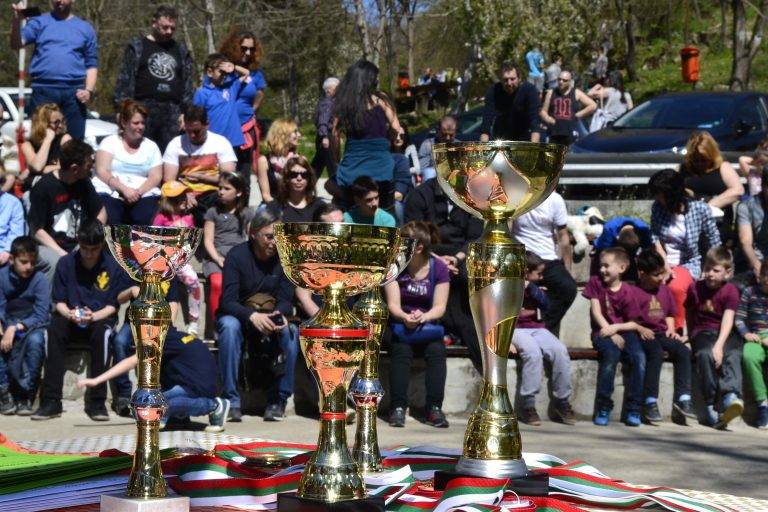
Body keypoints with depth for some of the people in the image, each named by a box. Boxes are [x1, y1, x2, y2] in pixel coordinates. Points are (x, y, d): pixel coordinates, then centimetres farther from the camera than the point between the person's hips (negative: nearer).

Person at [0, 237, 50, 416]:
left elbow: (41, 315, -15)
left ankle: (26, 394, -24)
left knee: (35, 340, -36)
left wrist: (16, 328, -27)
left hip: (32, 326, -2)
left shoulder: (39, 279, -10)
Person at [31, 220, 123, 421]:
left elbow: (112, 306, -4)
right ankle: (51, 401, -33)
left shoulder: (114, 266, -5)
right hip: (70, 320, 2)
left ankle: (96, 402, -33)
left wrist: (93, 316, -24)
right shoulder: (65, 263, -1)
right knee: (55, 329, -32)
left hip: (100, 319, -1)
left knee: (102, 331, -36)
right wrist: (70, 314, -20)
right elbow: (59, 301, 2)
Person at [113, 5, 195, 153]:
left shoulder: (181, 50, 18)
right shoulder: (137, 46, 8)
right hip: (144, 109, -3)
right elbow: (124, 80, 2)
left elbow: (188, 83, 17)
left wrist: (186, 112, 8)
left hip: (172, 112, 3)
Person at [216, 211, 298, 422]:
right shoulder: (237, 256, -15)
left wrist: (280, 315, -32)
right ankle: (232, 400, -31)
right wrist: (252, 316, -43)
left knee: (291, 332, -29)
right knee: (230, 327, -37)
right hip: (238, 316, -2)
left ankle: (278, 399, -19)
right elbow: (228, 301, -22)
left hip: (270, 320, 2)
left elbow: (286, 300, -7)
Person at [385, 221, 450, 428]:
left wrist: (423, 317, -30)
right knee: (401, 350, -32)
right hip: (399, 323, -1)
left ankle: (434, 408, -27)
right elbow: (393, 304, -9)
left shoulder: (438, 268, -2)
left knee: (436, 350, -29)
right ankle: (398, 407, -31)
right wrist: (405, 317, -32)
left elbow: (440, 307, -8)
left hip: (428, 324, 1)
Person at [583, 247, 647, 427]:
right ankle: (603, 408, -27)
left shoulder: (628, 292, 1)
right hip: (603, 332, -1)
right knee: (611, 354, -34)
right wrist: (612, 335, -14)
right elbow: (596, 311, -4)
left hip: (623, 331, 2)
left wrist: (615, 328, -17)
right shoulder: (596, 283, 2)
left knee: (639, 357, -27)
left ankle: (633, 410, -20)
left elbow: (633, 323, 2)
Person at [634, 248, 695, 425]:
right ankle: (650, 402, -32)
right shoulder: (634, 292, -3)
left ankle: (682, 398, -21)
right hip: (643, 335, -6)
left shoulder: (664, 290, 18)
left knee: (683, 350, -21)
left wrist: (671, 330, 9)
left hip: (661, 333, 6)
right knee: (656, 352, -35)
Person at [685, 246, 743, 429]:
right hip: (703, 332, 1)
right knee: (705, 354, -32)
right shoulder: (695, 288, 6)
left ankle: (731, 397, -53)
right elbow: (689, 314, 19)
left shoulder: (731, 291, -3)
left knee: (733, 355, -32)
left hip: (725, 333, 0)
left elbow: (728, 320, -15)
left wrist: (719, 346, -27)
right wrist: (691, 337, 12)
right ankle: (710, 406, -34)